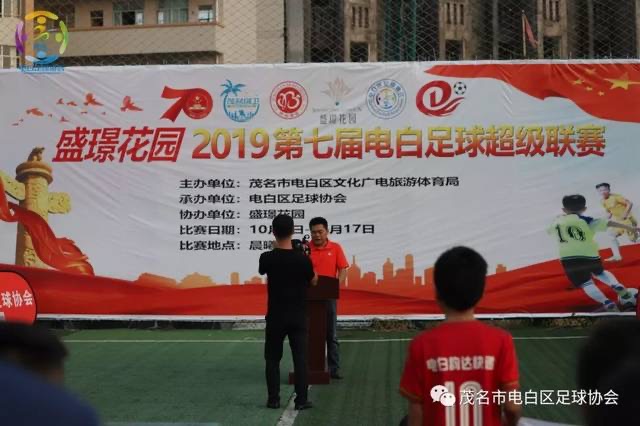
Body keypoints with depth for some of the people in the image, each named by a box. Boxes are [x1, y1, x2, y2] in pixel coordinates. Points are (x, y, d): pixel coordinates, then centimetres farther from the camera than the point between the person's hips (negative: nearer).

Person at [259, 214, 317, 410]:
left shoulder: (267, 258, -9)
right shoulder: (302, 259, -11)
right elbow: (314, 281, 7)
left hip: (275, 316, 1)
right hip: (298, 317, 0)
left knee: (272, 359, 11)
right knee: (300, 358, 5)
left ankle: (274, 399, 12)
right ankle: (301, 399, 5)